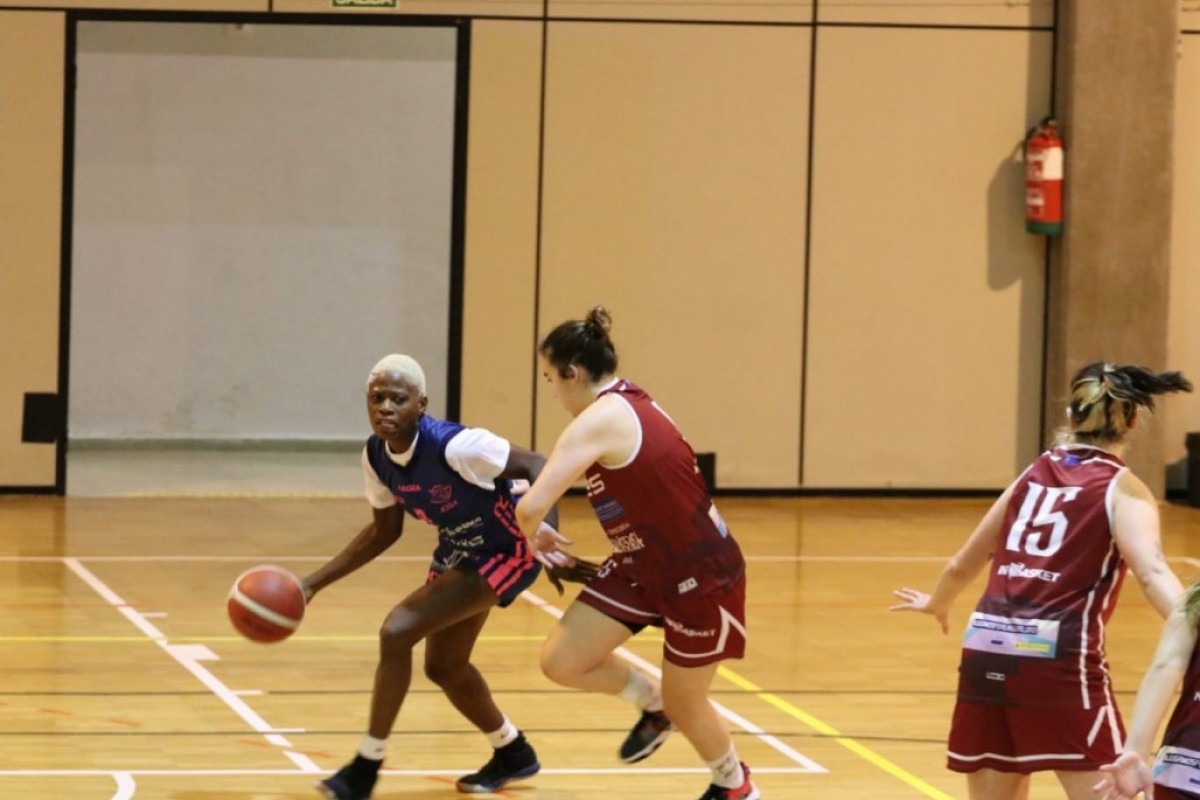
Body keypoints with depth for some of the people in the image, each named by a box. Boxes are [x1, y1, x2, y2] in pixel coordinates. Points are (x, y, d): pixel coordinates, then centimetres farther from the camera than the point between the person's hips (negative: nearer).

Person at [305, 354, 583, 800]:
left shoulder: (455, 446, -32)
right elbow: (384, 531, 6)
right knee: (443, 667, 22)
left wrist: (544, 531, -44)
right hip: (456, 554, 9)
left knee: (397, 632, -20)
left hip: (502, 553, -9)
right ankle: (513, 753, 48)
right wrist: (314, 583, 0)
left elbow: (536, 466, -26)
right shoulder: (375, 456, -9)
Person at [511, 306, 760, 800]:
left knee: (684, 704, 12)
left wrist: (533, 537, -4)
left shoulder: (599, 420, -23)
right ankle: (653, 704, 26)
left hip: (701, 578, -8)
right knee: (562, 661, -1)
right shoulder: (628, 405, 5)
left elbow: (531, 508, -28)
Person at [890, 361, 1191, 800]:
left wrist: (937, 604, 51)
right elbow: (1153, 573, -19)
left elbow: (962, 566, 29)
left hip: (986, 653, 6)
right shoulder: (1122, 490, 1)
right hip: (1058, 657, -6)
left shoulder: (1035, 475, 18)